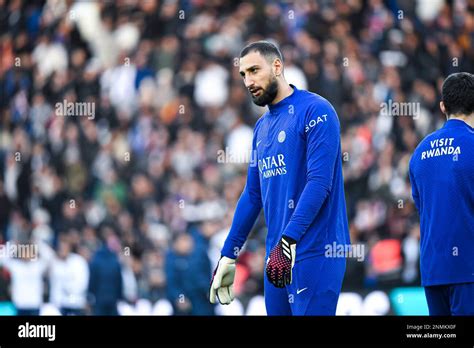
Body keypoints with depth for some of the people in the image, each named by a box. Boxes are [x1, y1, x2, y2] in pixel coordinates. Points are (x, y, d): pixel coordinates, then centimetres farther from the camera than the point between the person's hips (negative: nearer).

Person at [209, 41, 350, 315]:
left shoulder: (315, 110, -8)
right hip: (277, 254, 8)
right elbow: (253, 195, 22)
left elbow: (319, 182, -18)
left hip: (315, 252, -8)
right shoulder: (262, 127, 17)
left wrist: (288, 241, -26)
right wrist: (228, 256, 19)